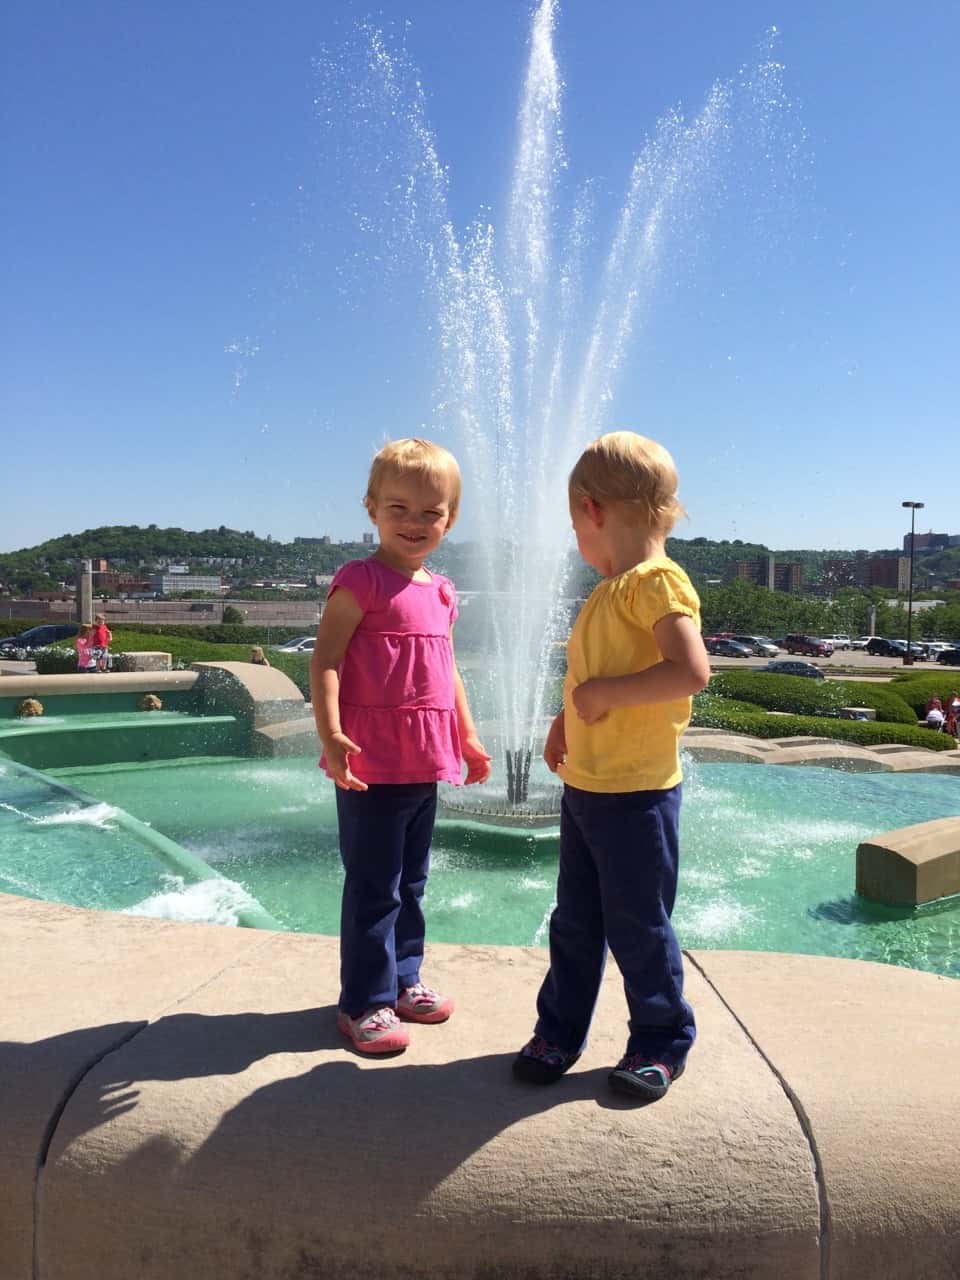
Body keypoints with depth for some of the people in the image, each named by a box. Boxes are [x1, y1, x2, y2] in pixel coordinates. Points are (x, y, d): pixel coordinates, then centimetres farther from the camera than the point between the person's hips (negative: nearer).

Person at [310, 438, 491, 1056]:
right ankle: (365, 1001, 17)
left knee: (412, 880, 19)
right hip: (372, 762, -7)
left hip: (426, 761, 8)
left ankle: (403, 978, 35)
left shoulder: (441, 592, 12)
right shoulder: (361, 581, -11)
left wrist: (467, 736, 22)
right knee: (373, 887, 3)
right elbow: (325, 659, -16)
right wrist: (330, 735, -26)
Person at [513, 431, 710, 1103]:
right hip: (583, 787, 9)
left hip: (637, 793, -9)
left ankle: (661, 1043, 26)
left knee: (639, 926, 7)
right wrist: (571, 715, 11)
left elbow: (692, 669, -30)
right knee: (575, 922, 18)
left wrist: (606, 692, -24)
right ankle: (559, 1030, 32)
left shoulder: (656, 582, -17)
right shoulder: (610, 592, 12)